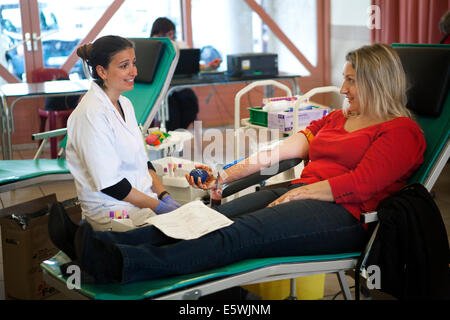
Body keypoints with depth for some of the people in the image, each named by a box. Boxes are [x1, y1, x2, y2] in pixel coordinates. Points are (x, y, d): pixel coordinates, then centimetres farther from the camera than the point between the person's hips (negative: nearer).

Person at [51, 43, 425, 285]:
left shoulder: (402, 132, 3)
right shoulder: (338, 118, 27)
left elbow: (359, 183, -9)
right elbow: (286, 148, 17)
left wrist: (299, 193, -12)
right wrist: (226, 176, 8)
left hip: (343, 215, -7)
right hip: (297, 195, 7)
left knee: (241, 233, -31)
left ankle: (127, 264, -49)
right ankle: (106, 242, -35)